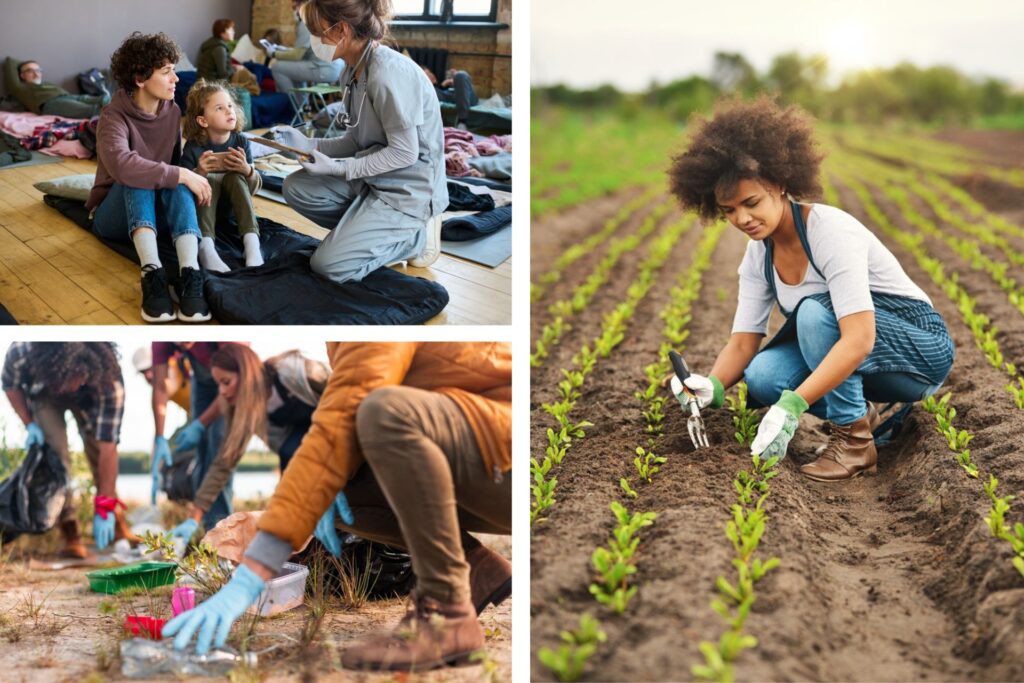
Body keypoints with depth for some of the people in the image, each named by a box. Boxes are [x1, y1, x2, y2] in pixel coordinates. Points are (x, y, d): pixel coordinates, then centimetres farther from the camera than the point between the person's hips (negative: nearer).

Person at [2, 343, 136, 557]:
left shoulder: (110, 384, -43)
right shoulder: (20, 354, -40)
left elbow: (108, 448, -40)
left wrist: (104, 508, -39)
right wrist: (29, 424, -24)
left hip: (88, 398, 0)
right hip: (44, 393, 0)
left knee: (98, 449, -14)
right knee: (55, 452, -19)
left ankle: (116, 523, 2)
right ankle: (70, 534, -16)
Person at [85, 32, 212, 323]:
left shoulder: (173, 112, 1)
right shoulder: (115, 117, -19)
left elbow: (175, 163, 5)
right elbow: (120, 165, -39)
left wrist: (190, 173, -15)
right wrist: (180, 175, -37)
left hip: (158, 212, 4)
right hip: (114, 214, -4)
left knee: (176, 179, -28)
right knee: (137, 176, -34)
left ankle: (190, 275, -49)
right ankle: (152, 273, -50)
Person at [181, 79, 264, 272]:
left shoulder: (241, 142, -10)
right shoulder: (193, 147, -16)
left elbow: (254, 189, -6)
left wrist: (247, 170, -28)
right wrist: (199, 173, -36)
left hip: (233, 208, 2)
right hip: (202, 208, -2)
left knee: (235, 177, -25)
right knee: (209, 180, -29)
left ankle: (252, 242, -37)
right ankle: (205, 246, -48)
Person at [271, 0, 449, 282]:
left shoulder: (388, 71, -23)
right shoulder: (355, 69, 5)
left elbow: (404, 152, -21)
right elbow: (357, 142, 11)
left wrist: (339, 168, -20)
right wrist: (307, 145, 0)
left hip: (409, 190, -9)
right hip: (374, 179, 9)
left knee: (329, 264, -12)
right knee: (296, 188, 1)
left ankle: (416, 237, 3)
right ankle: (367, 230, 7)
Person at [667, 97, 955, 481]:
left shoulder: (831, 232, -28)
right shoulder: (758, 255, -4)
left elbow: (859, 340, -38)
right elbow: (743, 342, -7)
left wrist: (791, 405, -46)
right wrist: (712, 387, -29)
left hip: (923, 350, -6)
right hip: (840, 355, 7)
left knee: (815, 311, -33)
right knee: (761, 377, -20)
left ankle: (854, 440, -17)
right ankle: (860, 414, 5)